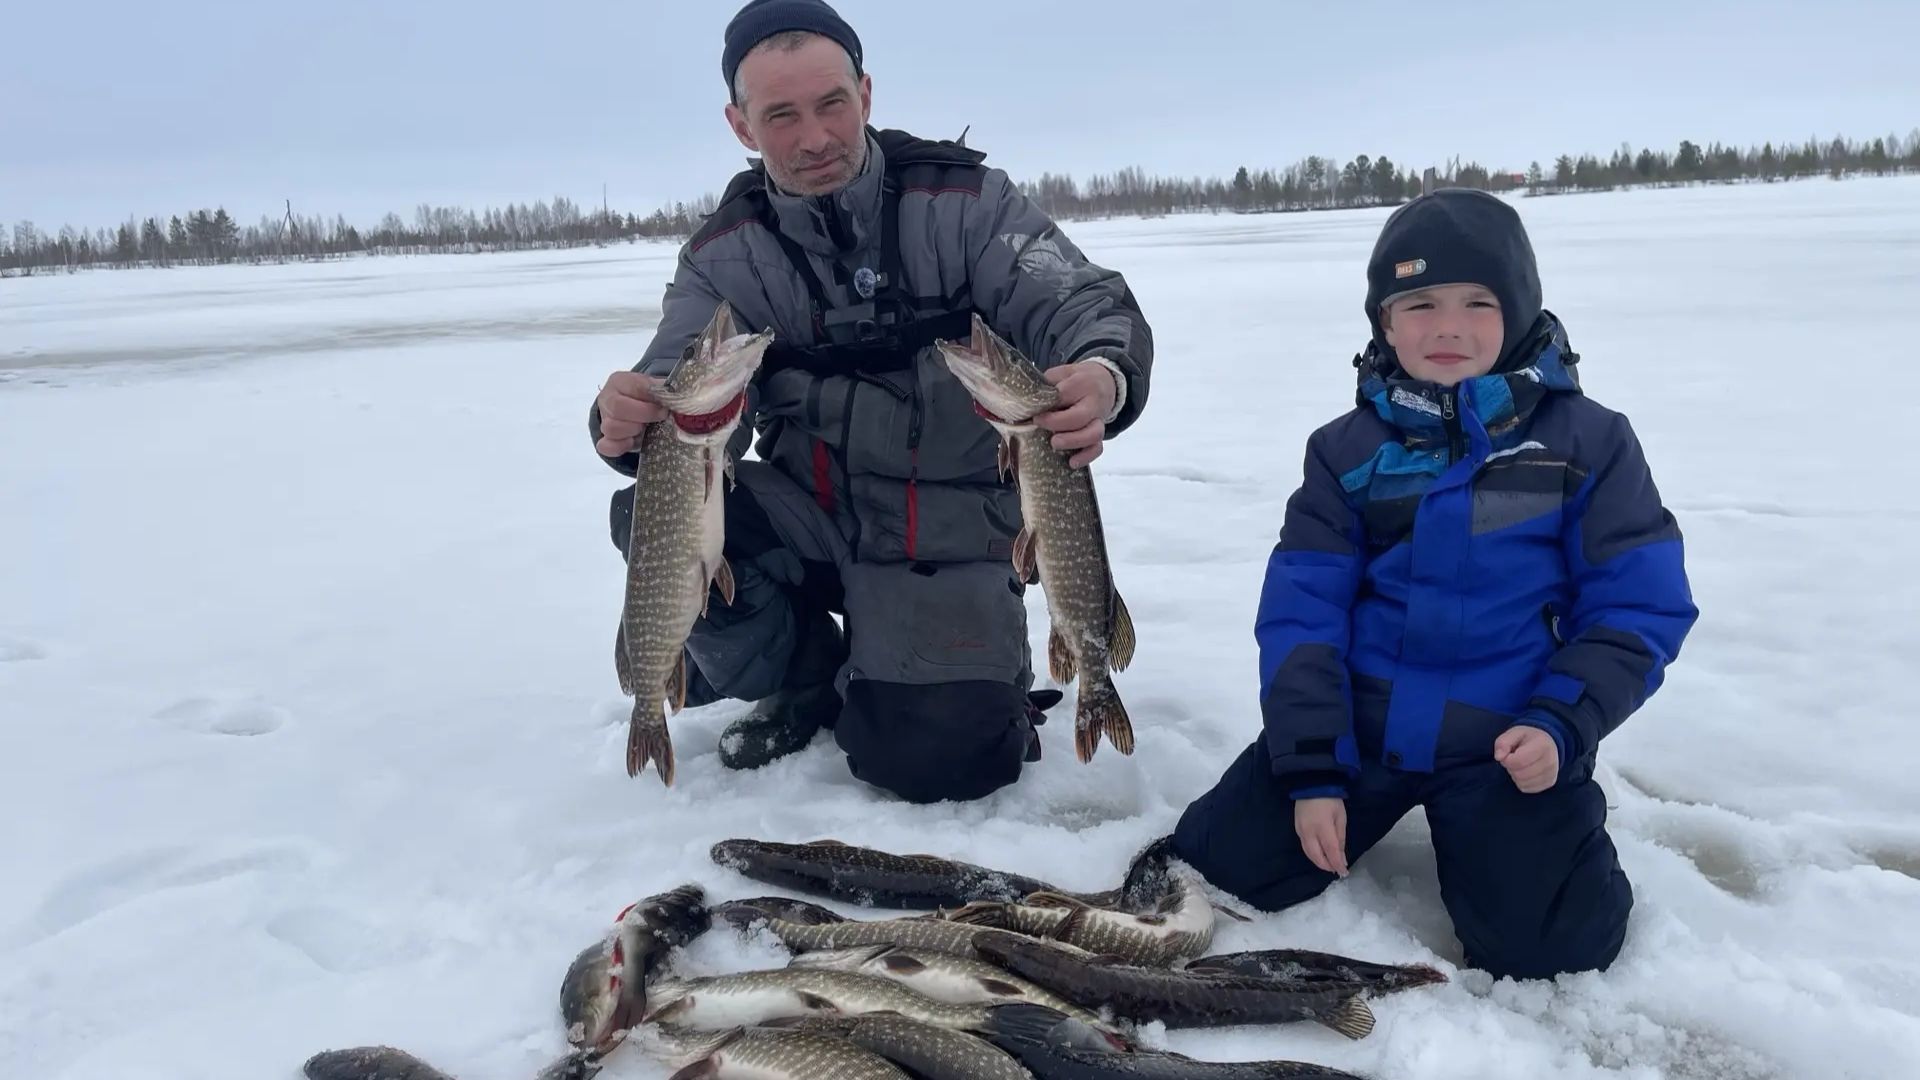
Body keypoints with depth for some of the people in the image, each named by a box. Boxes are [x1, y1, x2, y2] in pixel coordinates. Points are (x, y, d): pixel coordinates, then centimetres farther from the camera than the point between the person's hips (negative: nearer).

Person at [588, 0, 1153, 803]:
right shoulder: (724, 256, -2)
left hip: (948, 533, -3)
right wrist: (628, 423, -38)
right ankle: (800, 680, 4)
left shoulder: (963, 200, -9)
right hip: (809, 521, 3)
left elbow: (1084, 305, -16)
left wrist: (1103, 377, -42)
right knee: (655, 515, -24)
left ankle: (963, 677, 18)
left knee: (934, 758, -21)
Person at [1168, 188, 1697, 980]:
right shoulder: (1348, 449, 1)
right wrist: (1312, 771, -8)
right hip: (1358, 722, 2)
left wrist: (1562, 726, -17)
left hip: (1507, 741, -2)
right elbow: (1301, 612, -1)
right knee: (1224, 867, -7)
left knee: (1543, 945, -16)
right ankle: (1379, 806, 21)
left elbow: (1637, 610, -2)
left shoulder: (1585, 441, -3)